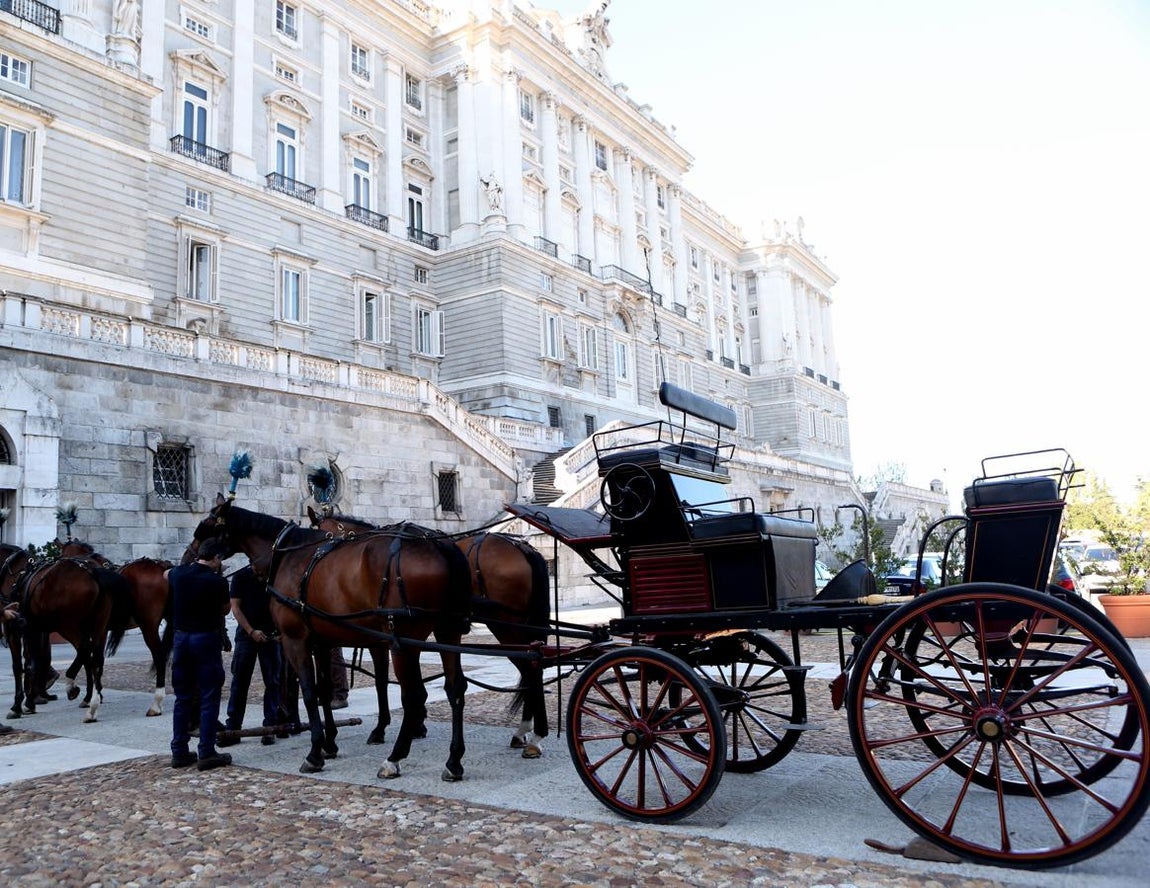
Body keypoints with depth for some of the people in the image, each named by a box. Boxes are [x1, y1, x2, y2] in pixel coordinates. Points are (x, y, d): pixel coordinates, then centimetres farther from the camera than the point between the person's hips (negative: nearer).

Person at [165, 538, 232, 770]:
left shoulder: (178, 574, 1)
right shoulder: (217, 581, -14)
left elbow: (165, 574, 27)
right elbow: (225, 609, 3)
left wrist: (190, 566, 30)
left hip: (181, 637, 6)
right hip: (206, 638, -6)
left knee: (182, 697, 14)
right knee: (209, 697, 1)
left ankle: (179, 752, 18)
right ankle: (206, 753, 1)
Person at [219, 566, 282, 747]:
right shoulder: (240, 577, -3)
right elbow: (235, 608, -4)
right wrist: (252, 631, -13)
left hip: (270, 635, 0)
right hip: (246, 634, 0)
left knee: (272, 682, 3)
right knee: (239, 681, 4)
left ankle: (270, 727, 10)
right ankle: (233, 729, 10)